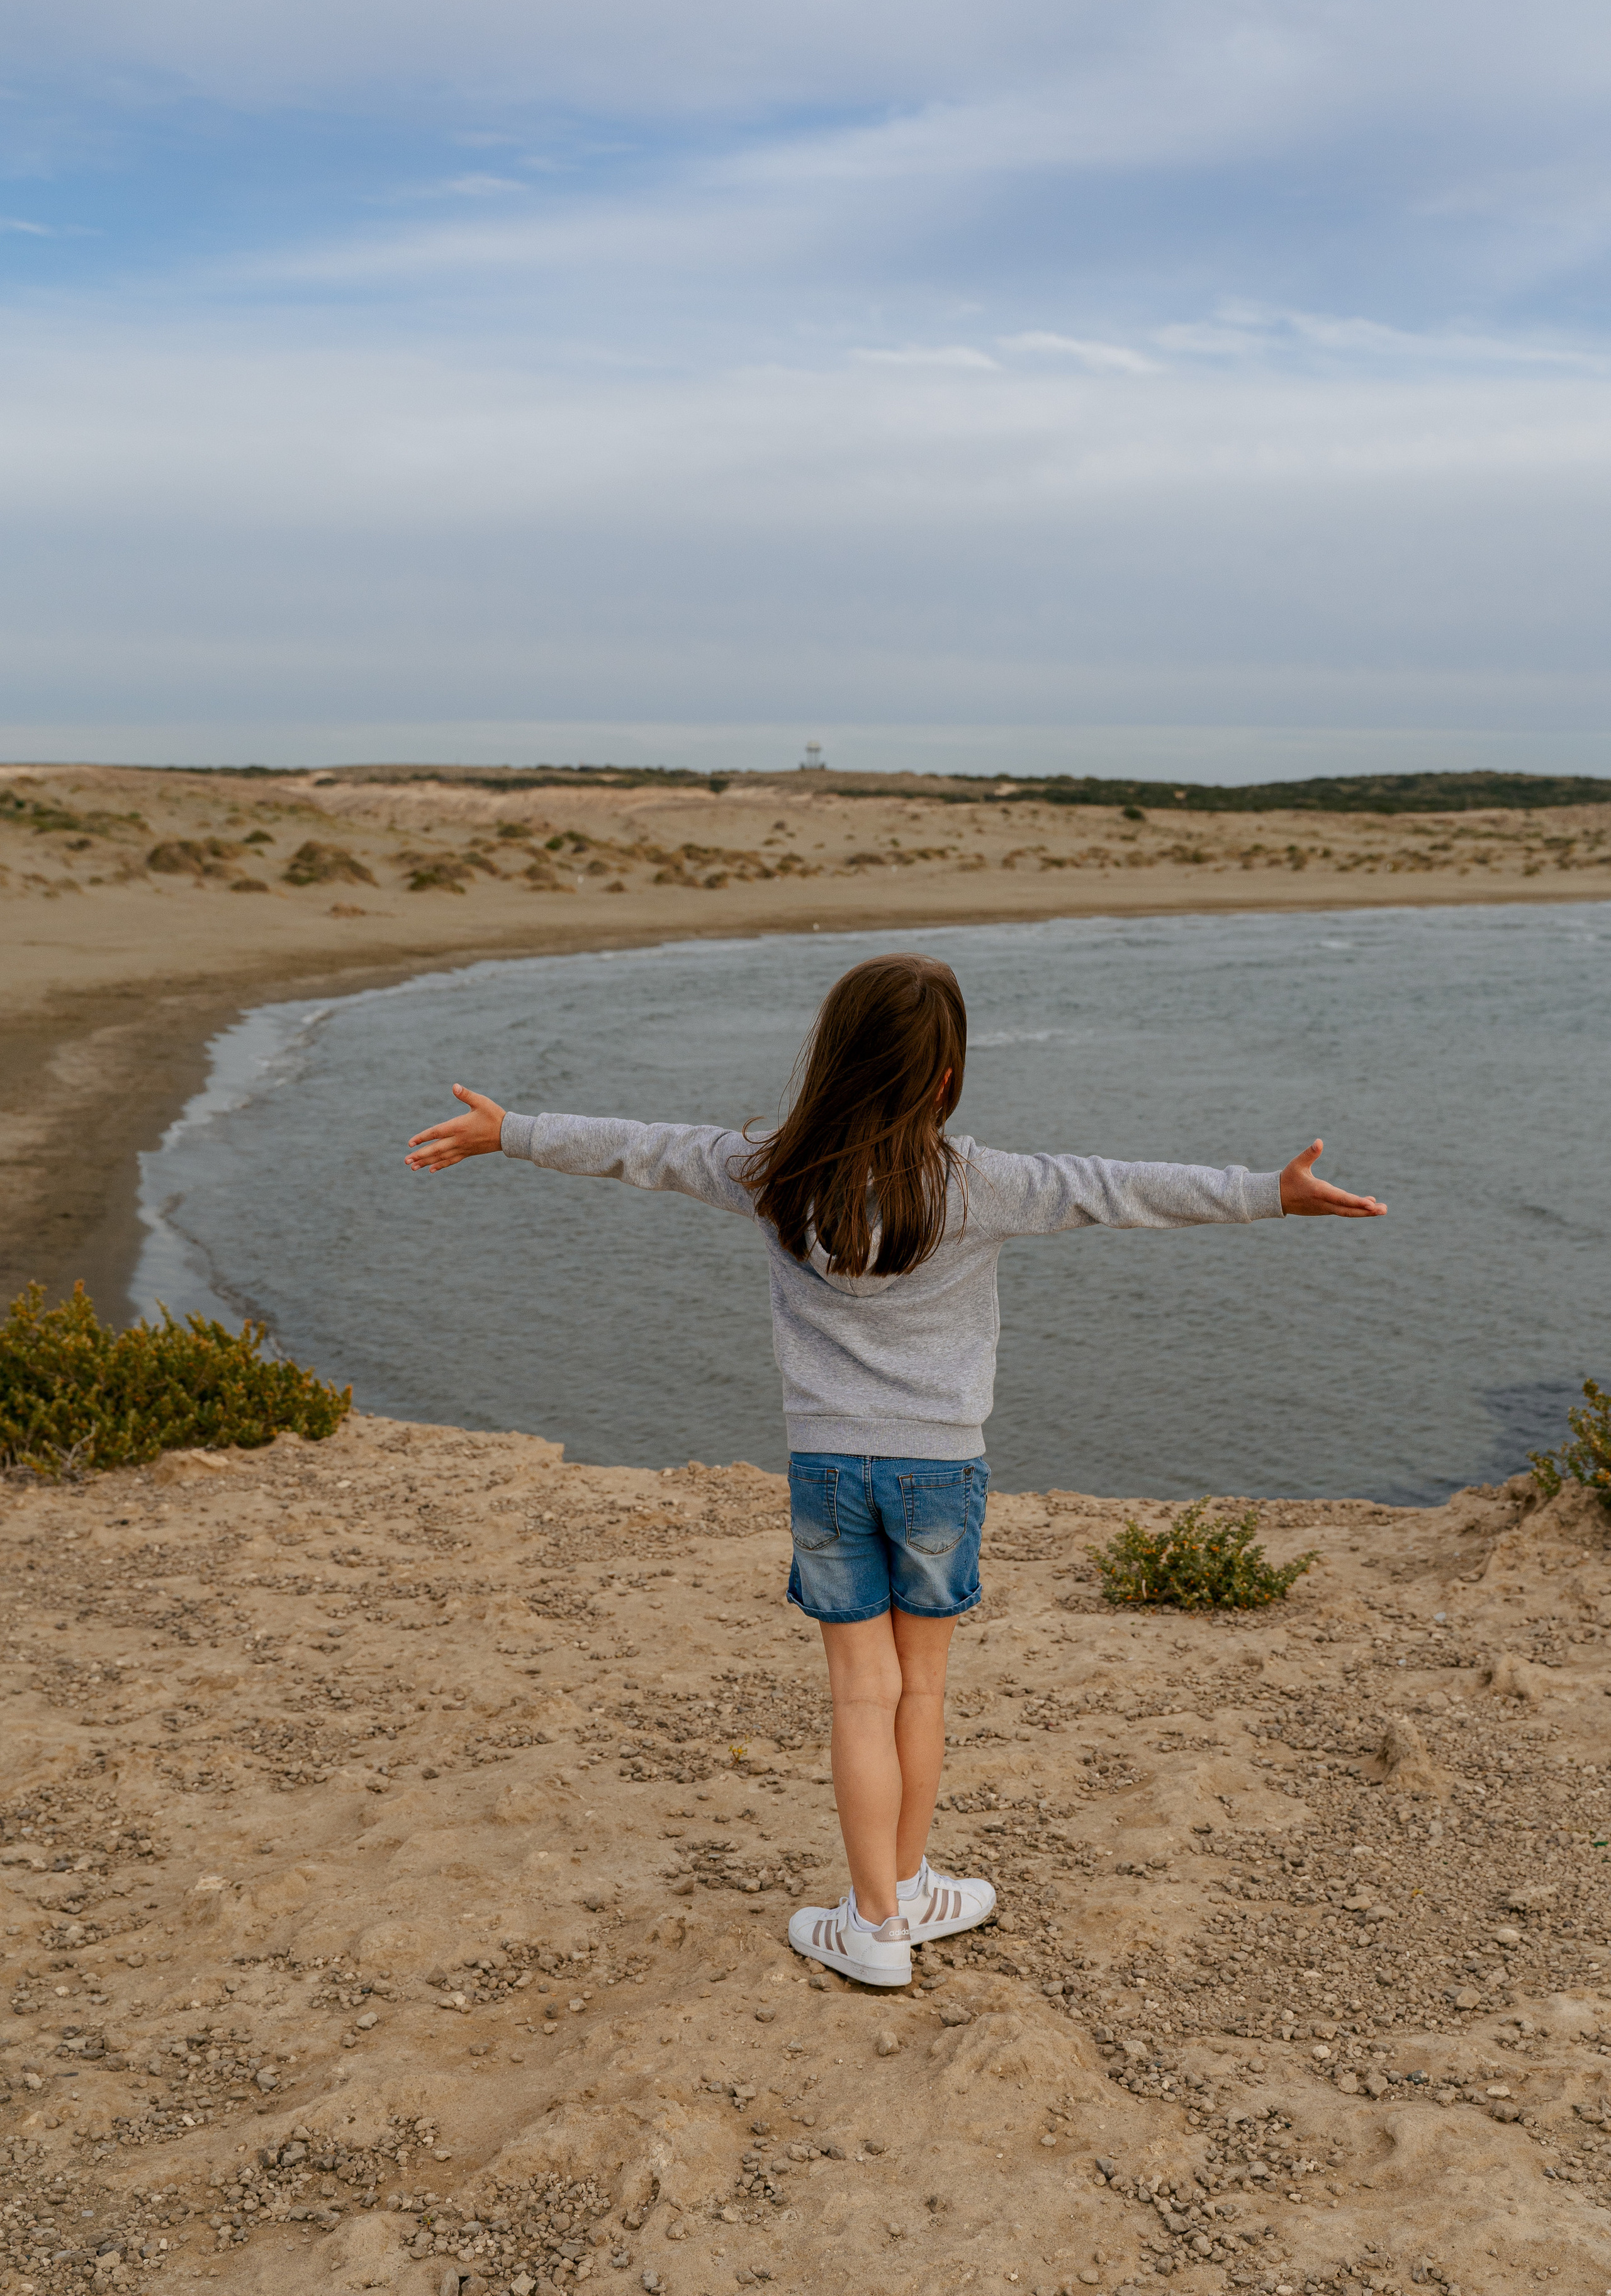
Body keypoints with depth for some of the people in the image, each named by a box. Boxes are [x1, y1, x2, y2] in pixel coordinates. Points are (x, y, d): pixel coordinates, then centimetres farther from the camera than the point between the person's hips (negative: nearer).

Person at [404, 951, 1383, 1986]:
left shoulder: (773, 1175, -7)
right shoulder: (974, 1185, -14)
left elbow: (639, 1148, 3)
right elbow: (1113, 1190, -16)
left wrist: (507, 1132, 16)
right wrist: (1272, 1194, -12)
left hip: (827, 1463, 1)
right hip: (940, 1465, -1)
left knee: (865, 1690, 10)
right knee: (922, 1682, 16)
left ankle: (876, 1926, 18)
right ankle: (908, 1888, 32)